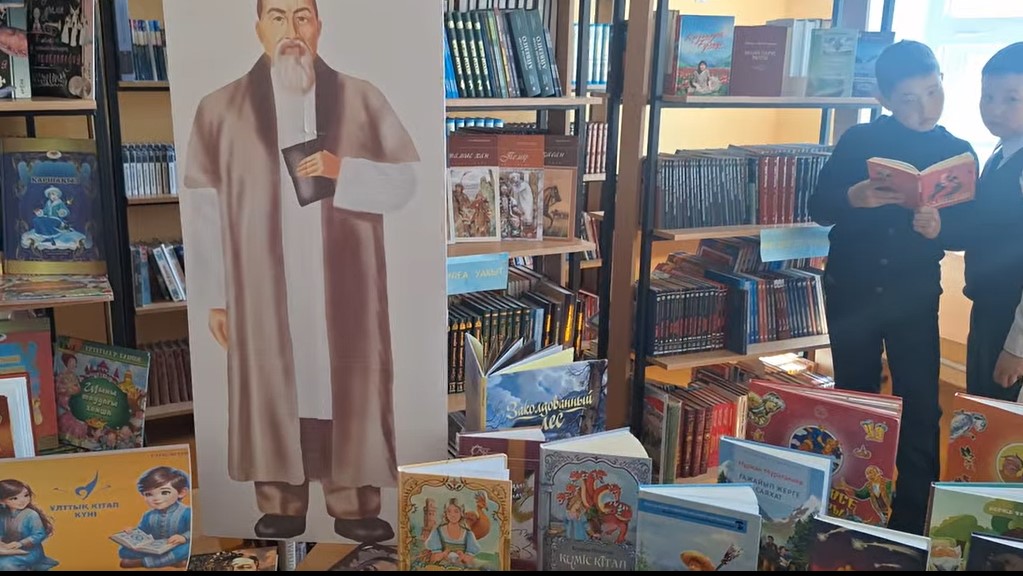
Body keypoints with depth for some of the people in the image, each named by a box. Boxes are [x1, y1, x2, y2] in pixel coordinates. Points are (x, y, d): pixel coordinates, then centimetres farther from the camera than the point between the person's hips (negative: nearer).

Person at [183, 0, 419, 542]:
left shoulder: (362, 100, 6)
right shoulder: (221, 109, 5)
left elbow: (407, 180, 4)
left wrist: (344, 171, -13)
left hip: (344, 288, 0)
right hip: (262, 290, 0)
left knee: (347, 388, 3)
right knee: (272, 389, 4)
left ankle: (355, 507, 15)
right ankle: (281, 508, 17)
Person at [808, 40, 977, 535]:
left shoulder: (958, 153, 0)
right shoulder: (858, 141, -3)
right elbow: (818, 207, -6)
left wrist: (938, 228, -23)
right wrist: (853, 198, -27)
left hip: (914, 298, 0)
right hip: (851, 290, 0)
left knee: (919, 410, -3)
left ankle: (910, 521, 11)